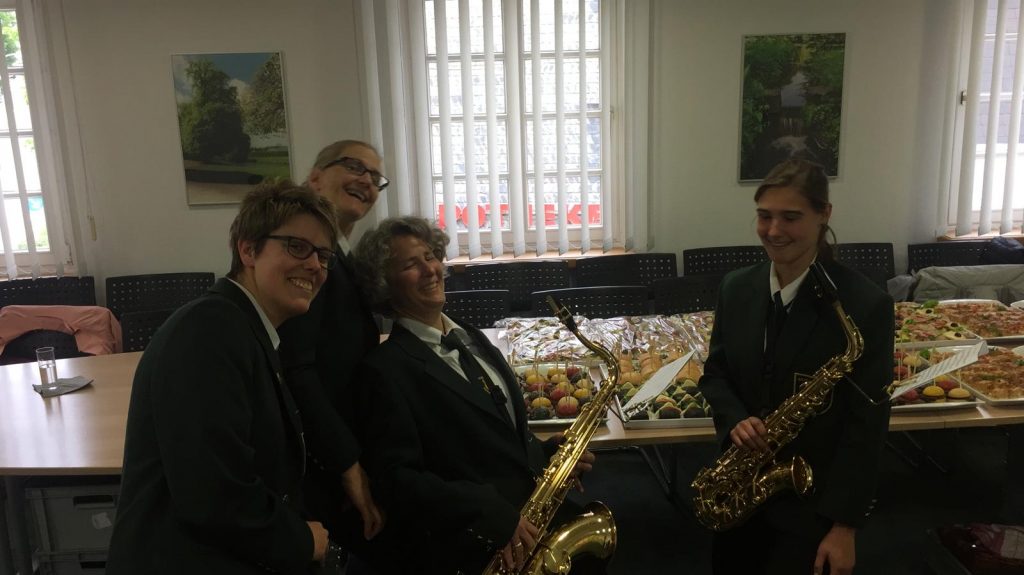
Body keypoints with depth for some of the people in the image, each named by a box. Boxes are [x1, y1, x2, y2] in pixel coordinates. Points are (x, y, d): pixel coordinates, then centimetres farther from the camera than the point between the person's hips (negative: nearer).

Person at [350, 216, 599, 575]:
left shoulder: (471, 338, 14)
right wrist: (491, 515, -21)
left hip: (532, 518, 7)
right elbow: (397, 478, -15)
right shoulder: (385, 369, -10)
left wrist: (552, 454, 3)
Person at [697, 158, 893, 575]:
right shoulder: (736, 288, -2)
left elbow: (867, 425, -14)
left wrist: (843, 525, -14)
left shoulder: (865, 305, -16)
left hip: (813, 503, -4)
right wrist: (735, 421, -14)